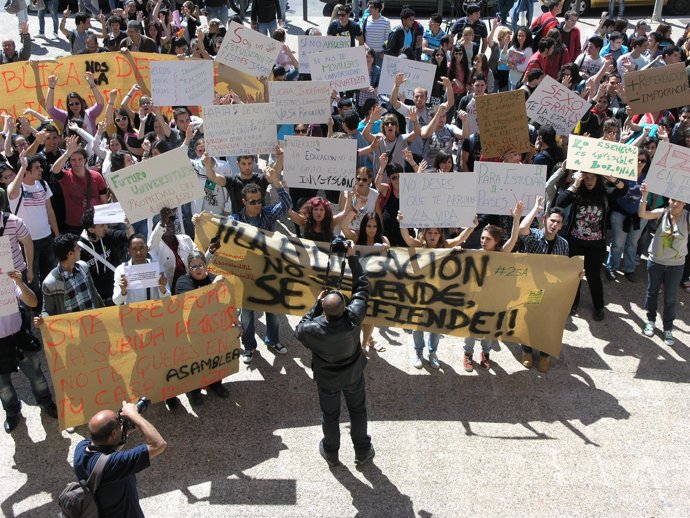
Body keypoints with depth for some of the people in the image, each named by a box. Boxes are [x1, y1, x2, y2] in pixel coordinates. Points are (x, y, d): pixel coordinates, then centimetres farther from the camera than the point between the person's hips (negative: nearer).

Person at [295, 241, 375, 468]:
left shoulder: (315, 330, -39)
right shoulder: (354, 317, -36)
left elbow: (299, 329, -13)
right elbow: (362, 287, -21)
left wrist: (317, 304, -16)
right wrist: (352, 257, -18)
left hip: (327, 378, -1)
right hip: (353, 374, 1)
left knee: (330, 414, 23)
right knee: (357, 410, 24)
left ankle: (331, 453, 46)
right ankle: (362, 452, 43)